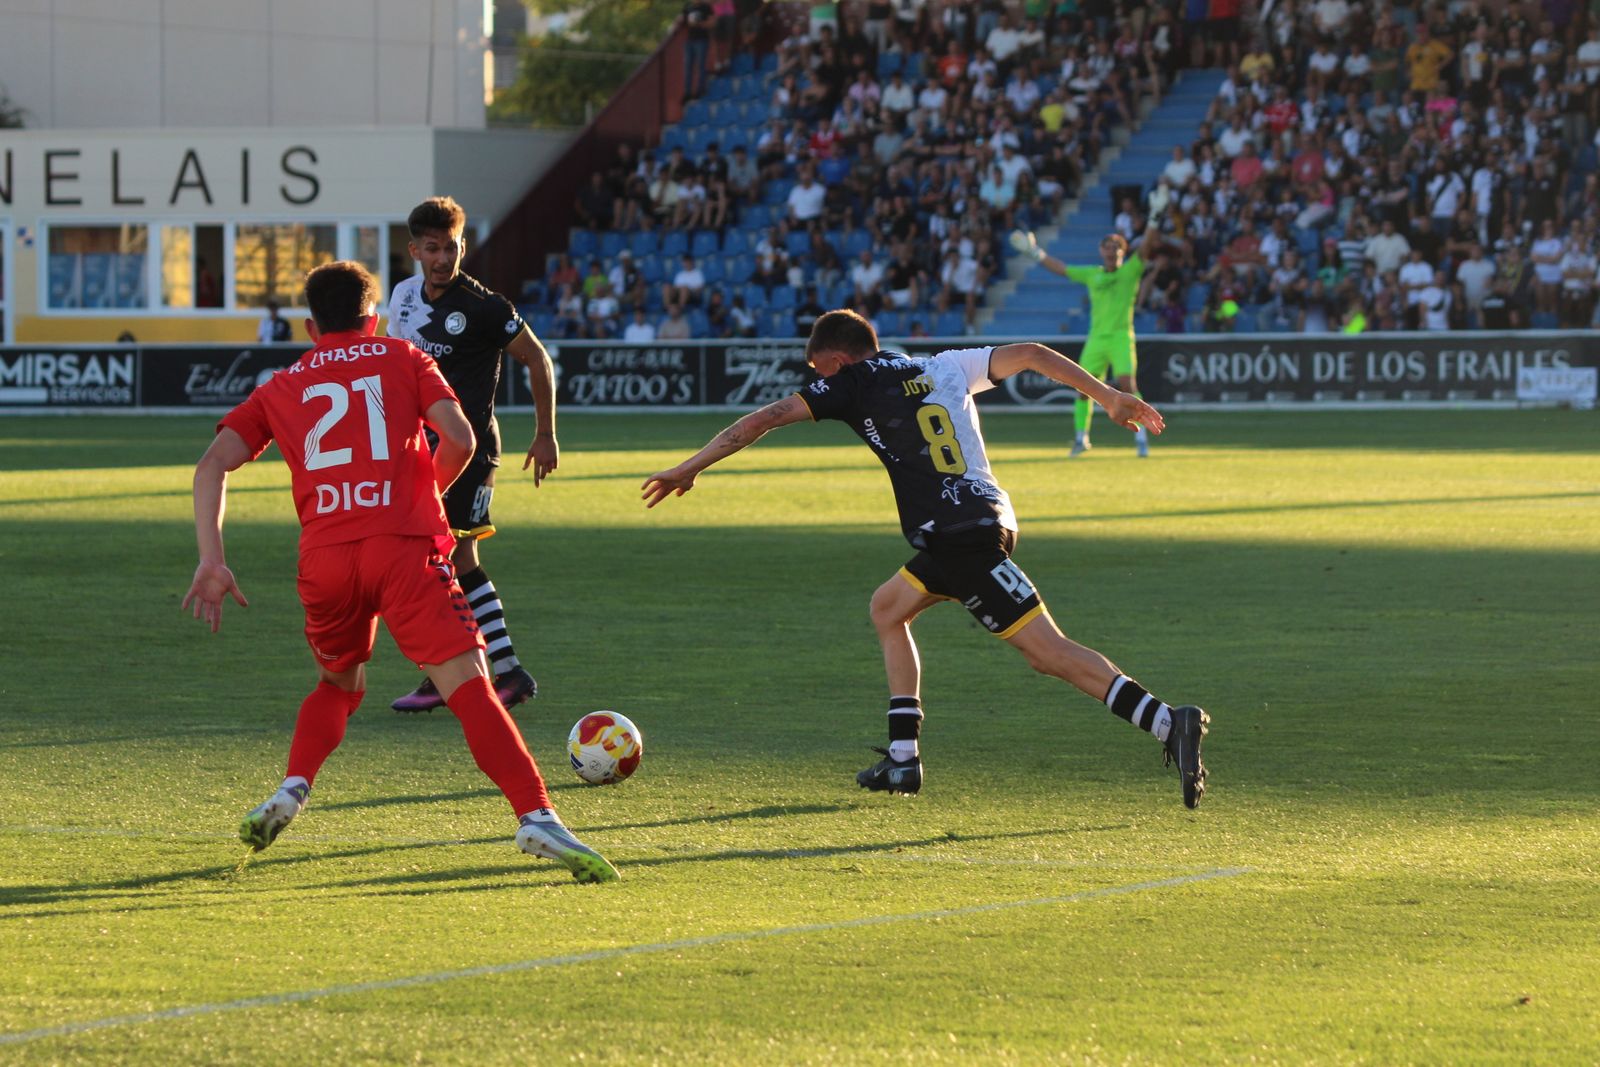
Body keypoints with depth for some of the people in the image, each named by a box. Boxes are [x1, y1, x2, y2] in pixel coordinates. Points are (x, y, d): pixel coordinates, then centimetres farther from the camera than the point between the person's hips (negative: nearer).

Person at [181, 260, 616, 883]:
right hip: (405, 545, -3)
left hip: (323, 556, 3)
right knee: (469, 685, -12)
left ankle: (290, 794, 11)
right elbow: (459, 440, 3)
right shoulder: (404, 360, 18)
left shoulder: (280, 389, 23)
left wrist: (212, 561, 2)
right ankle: (536, 819, -28)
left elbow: (212, 465, 9)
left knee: (339, 682, 30)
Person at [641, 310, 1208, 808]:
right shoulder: (942, 367, 20)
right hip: (988, 516, 8)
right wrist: (1109, 397, 19)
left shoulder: (853, 383, 4)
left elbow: (764, 419, 3)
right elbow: (1031, 355, 16)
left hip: (959, 535, -8)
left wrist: (687, 470, 10)